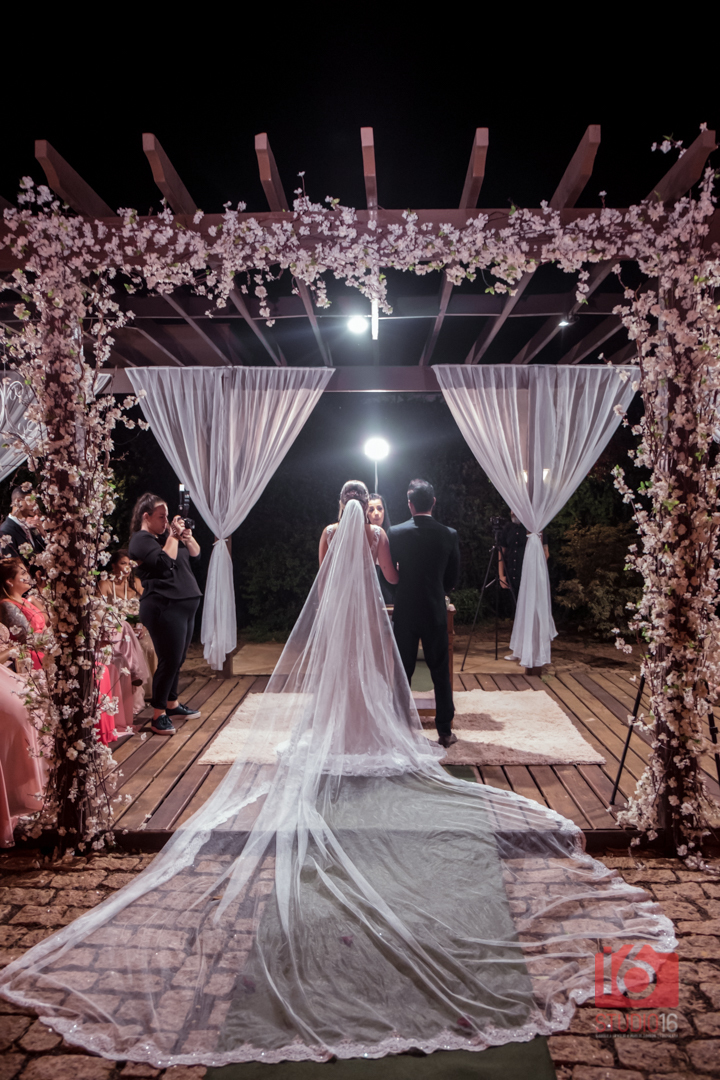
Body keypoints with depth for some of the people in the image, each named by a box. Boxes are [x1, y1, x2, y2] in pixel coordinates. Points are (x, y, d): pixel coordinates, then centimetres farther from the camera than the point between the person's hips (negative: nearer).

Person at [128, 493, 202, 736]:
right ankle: (158, 715, 2)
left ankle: (172, 704, 31)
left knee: (177, 660, 17)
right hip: (165, 608, -9)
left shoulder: (164, 536, 19)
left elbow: (195, 555, 19)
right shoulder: (141, 540, -8)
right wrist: (173, 537, -13)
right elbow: (164, 562, -23)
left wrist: (186, 535, 2)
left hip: (184, 606, 9)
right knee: (169, 661, -8)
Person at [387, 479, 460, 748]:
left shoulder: (395, 533, -8)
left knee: (402, 672, 10)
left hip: (404, 612, 0)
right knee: (440, 671, 10)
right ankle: (445, 731, 14)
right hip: (435, 612, 0)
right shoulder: (449, 535, -6)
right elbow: (453, 578, 3)